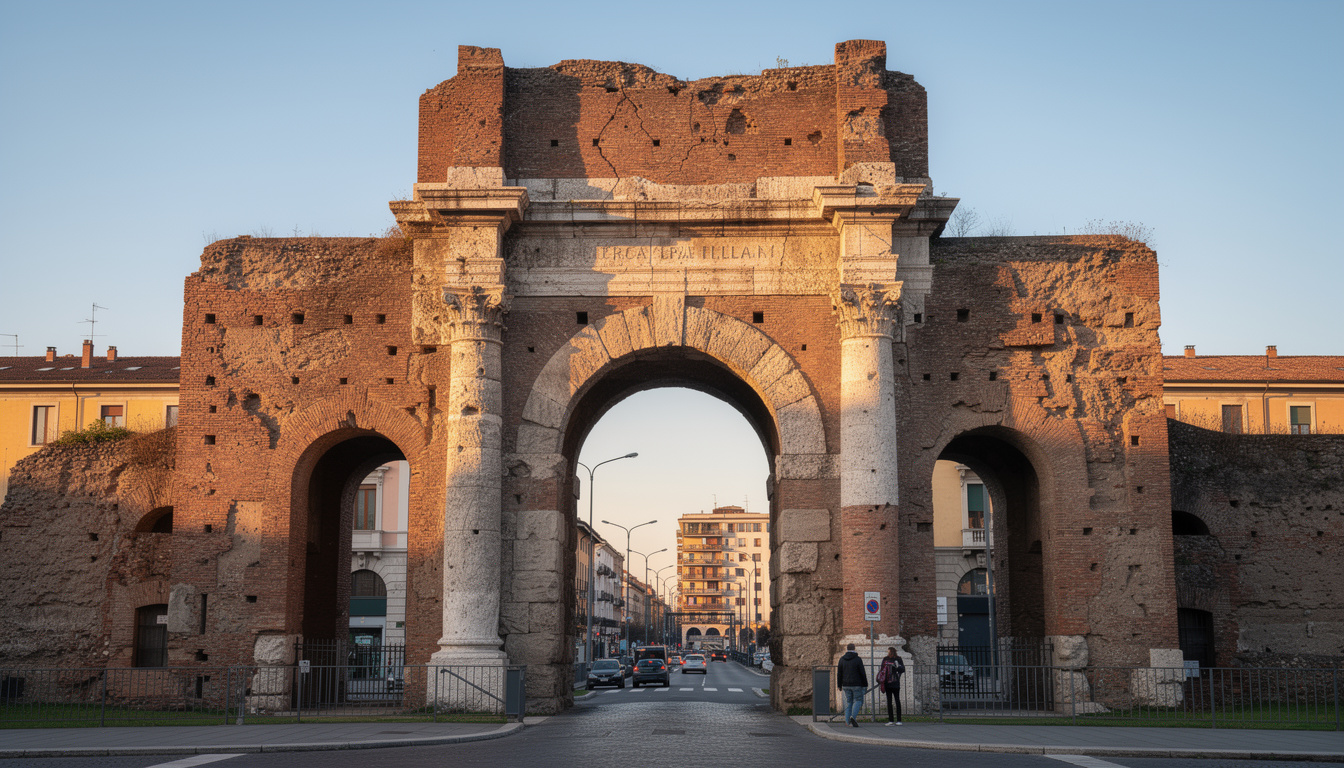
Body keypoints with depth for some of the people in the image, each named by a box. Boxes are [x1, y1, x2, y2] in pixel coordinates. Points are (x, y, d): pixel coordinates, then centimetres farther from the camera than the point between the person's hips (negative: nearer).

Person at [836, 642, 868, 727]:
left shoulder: (842, 659, 4)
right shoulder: (858, 659, -7)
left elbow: (839, 673, 6)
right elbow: (862, 673, -6)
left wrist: (839, 685, 13)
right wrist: (865, 685, 1)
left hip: (846, 685, 4)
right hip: (856, 684, -4)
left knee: (848, 702, 9)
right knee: (858, 700, 3)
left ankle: (848, 721, 5)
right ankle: (853, 717, -18)